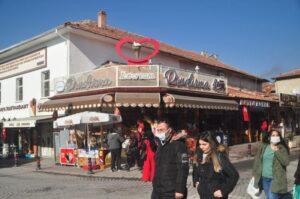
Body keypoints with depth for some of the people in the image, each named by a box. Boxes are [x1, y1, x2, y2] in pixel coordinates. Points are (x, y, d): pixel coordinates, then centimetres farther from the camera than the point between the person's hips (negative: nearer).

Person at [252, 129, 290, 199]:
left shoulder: (282, 148, -6)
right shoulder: (262, 146, 1)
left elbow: (286, 162, -17)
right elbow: (257, 160, 8)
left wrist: (277, 151, -24)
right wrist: (255, 174, 10)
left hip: (276, 178, -4)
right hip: (264, 178, 4)